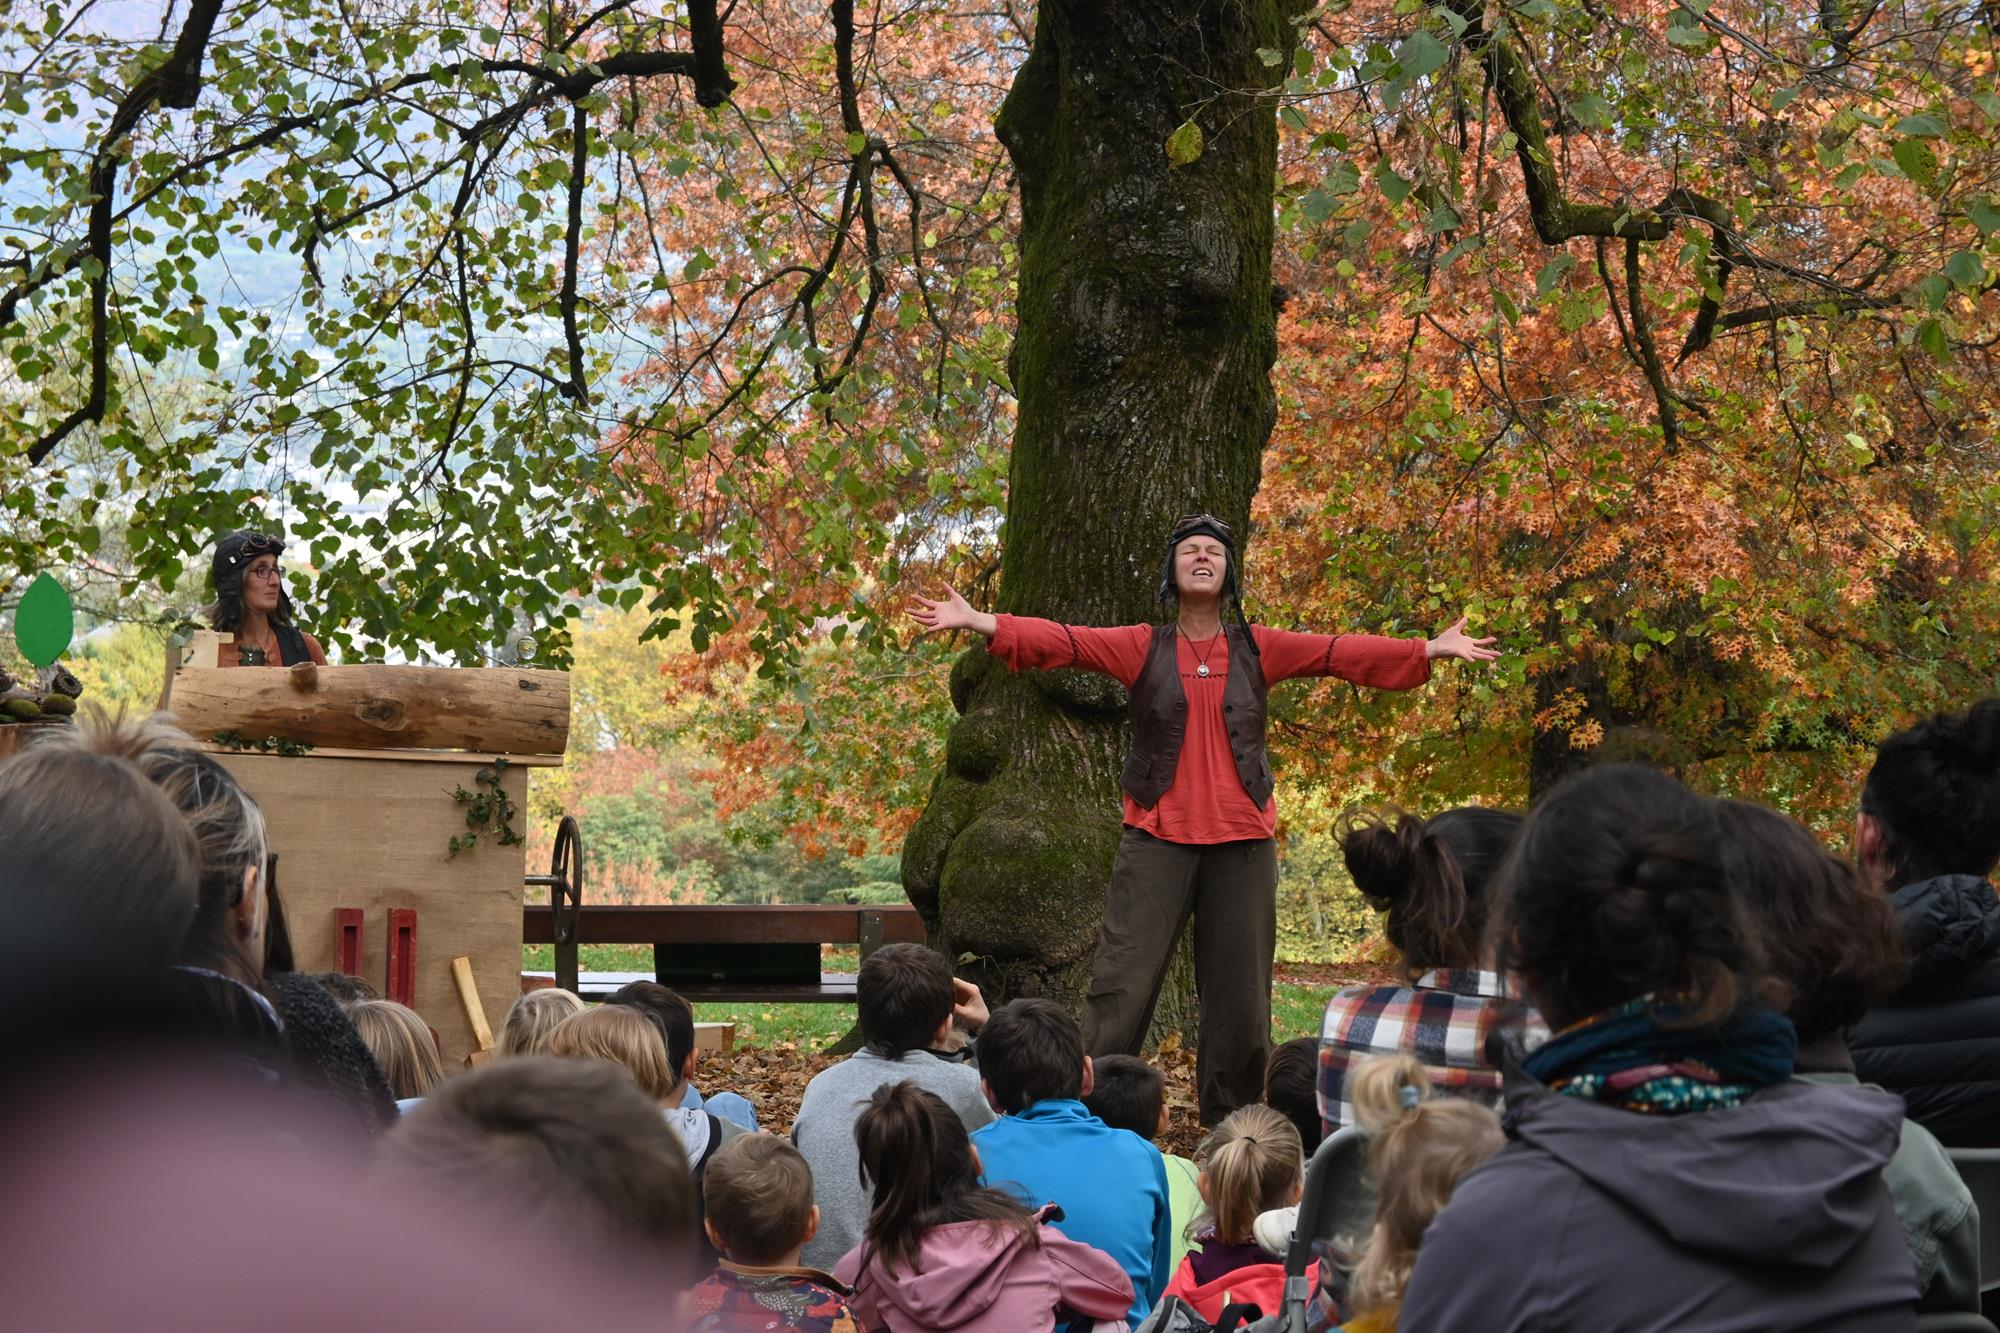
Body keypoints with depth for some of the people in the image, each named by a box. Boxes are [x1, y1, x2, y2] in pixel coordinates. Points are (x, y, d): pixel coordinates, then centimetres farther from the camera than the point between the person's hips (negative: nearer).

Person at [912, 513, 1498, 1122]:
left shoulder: (1258, 648, 8)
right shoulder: (1142, 647, 3)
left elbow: (1342, 653, 4)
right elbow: (1063, 640, -6)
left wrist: (1431, 649, -3)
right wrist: (975, 621, -19)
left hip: (1242, 841, 2)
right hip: (1158, 838, -2)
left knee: (1240, 988, 8)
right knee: (1124, 980, -5)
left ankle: (1230, 1119, 20)